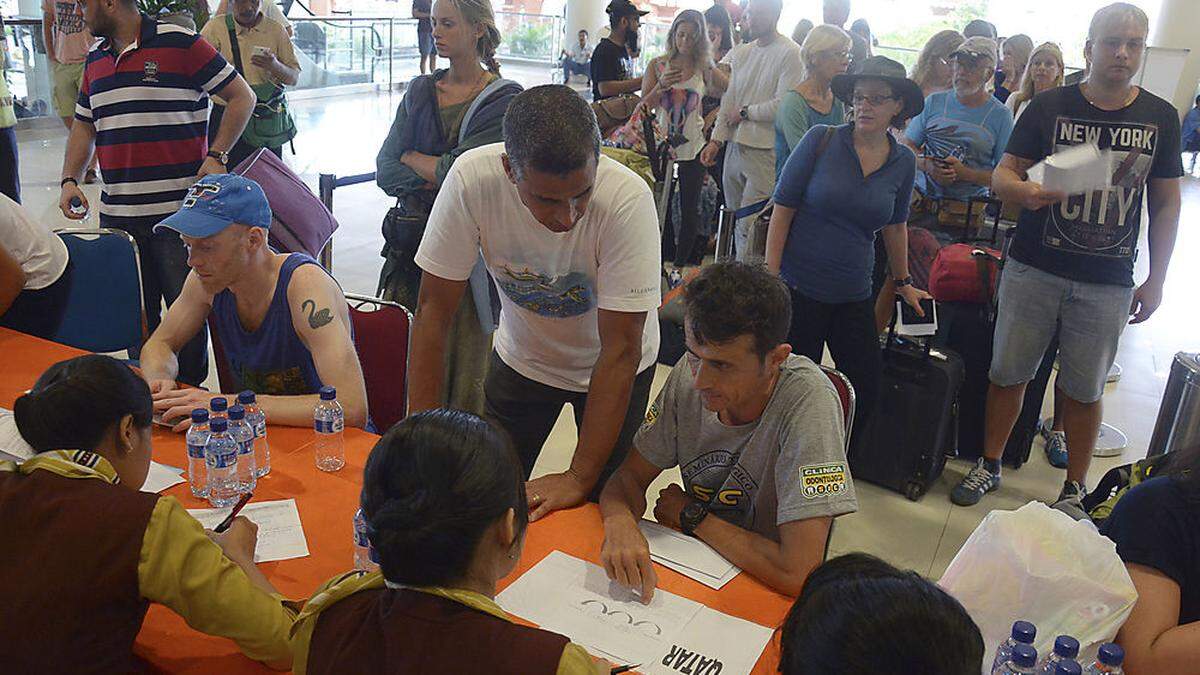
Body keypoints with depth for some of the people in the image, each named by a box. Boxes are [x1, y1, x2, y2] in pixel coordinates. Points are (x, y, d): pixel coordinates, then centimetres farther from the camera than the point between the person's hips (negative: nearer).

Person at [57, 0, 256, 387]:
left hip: (179, 209, -6)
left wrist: (216, 157, -13)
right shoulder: (96, 58, 16)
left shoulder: (180, 44, -6)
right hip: (116, 214, 7)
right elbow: (84, 124, 23)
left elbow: (242, 96, -5)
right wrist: (70, 180, 8)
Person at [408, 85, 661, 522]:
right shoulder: (472, 179, -30)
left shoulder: (628, 199, -35)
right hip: (522, 354, 2)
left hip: (607, 366, -1)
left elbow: (621, 349, -30)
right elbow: (435, 308, -21)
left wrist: (580, 477, -30)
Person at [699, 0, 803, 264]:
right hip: (734, 146, 7)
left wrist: (745, 113, -4)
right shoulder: (740, 53, 14)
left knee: (749, 225, -10)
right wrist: (716, 140, 4)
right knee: (735, 221, 13)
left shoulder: (790, 53, -7)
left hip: (766, 150, -7)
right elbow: (729, 100, 13)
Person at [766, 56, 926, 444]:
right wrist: (771, 279, -11)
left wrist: (903, 284, 27)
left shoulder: (903, 162, 4)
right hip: (799, 290, -4)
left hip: (854, 296, 4)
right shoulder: (821, 140, -7)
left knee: (867, 386, 6)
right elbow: (783, 209, -6)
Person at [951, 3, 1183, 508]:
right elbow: (1003, 175, 0)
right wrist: (1025, 191, -25)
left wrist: (1156, 281, 6)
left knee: (1084, 390, 8)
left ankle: (1074, 489, 24)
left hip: (1107, 284, 1)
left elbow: (1166, 205, 9)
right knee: (1009, 373, 7)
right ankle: (989, 466, 25)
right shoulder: (1050, 106, 0)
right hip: (1033, 271, -1)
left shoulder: (1160, 117, 5)